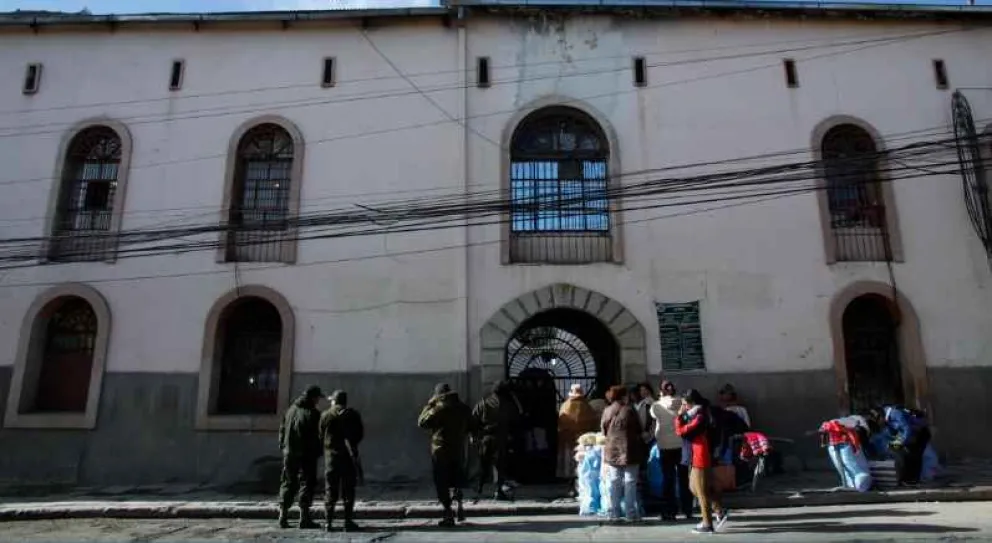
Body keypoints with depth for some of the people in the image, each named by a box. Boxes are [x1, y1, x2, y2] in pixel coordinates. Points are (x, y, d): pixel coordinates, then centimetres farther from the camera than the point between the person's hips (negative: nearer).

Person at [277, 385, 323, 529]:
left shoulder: (291, 410, 8)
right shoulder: (313, 414, -12)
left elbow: (282, 429, 13)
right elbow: (318, 435, -11)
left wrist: (283, 447, 18)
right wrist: (318, 451, 0)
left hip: (289, 454, 6)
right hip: (307, 454, -6)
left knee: (288, 484, 14)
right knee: (307, 484, 1)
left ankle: (283, 516, 13)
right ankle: (304, 518, 1)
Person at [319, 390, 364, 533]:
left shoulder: (325, 415, -1)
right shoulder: (353, 415, 0)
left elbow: (320, 436, 0)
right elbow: (360, 434, 4)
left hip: (331, 454, 0)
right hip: (348, 455, 0)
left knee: (330, 489, 8)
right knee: (348, 490, 4)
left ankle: (329, 521, 6)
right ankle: (348, 522, 3)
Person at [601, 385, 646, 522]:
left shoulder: (607, 412, 2)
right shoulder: (629, 410, -9)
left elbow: (604, 432, 8)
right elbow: (638, 430, -3)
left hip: (612, 451, 4)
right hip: (629, 450, -3)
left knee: (614, 483, 8)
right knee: (630, 482, 5)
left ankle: (614, 514, 11)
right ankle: (631, 513, 8)